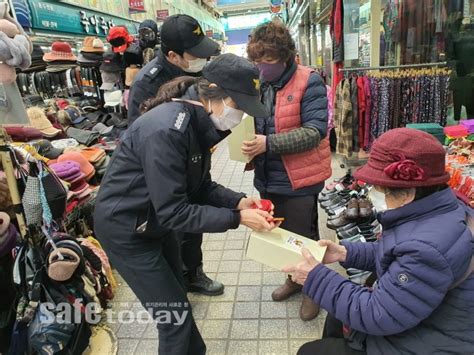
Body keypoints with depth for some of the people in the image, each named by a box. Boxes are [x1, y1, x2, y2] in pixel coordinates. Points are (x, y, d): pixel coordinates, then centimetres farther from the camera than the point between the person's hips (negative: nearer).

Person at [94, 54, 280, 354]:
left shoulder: (199, 122, -5)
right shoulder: (166, 129, -32)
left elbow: (202, 187, 1)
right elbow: (173, 212, -30)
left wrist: (239, 201, -15)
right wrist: (237, 219, -27)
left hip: (156, 222, 8)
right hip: (126, 230, -8)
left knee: (178, 301, 24)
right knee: (175, 316, 4)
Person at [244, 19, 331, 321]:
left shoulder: (309, 82, -15)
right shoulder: (259, 82, 5)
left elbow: (315, 132, -22)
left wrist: (268, 144, -29)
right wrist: (249, 141, -6)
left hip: (298, 180, -6)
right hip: (268, 178, 7)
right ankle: (294, 278, 46)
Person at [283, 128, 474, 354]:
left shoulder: (429, 249, -38)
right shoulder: (434, 209, -6)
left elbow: (378, 315, -29)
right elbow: (396, 255, 10)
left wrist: (316, 279, -22)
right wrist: (346, 252, -1)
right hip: (417, 329, 9)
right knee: (337, 318, 26)